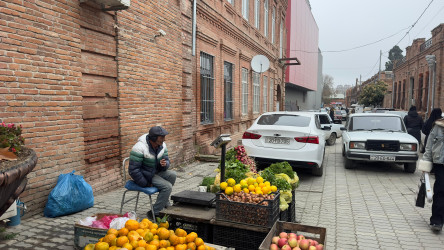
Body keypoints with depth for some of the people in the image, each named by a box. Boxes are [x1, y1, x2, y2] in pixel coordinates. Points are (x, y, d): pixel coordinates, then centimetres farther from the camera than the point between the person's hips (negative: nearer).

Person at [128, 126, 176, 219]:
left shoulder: (162, 145, -4)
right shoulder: (140, 148, -27)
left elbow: (167, 161, 4)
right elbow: (133, 170, -24)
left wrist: (164, 164, -23)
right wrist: (146, 184, -20)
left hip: (156, 172, 8)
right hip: (143, 176, -8)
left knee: (172, 174, -15)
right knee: (167, 187, -20)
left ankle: (165, 203, 2)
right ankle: (154, 213, -7)